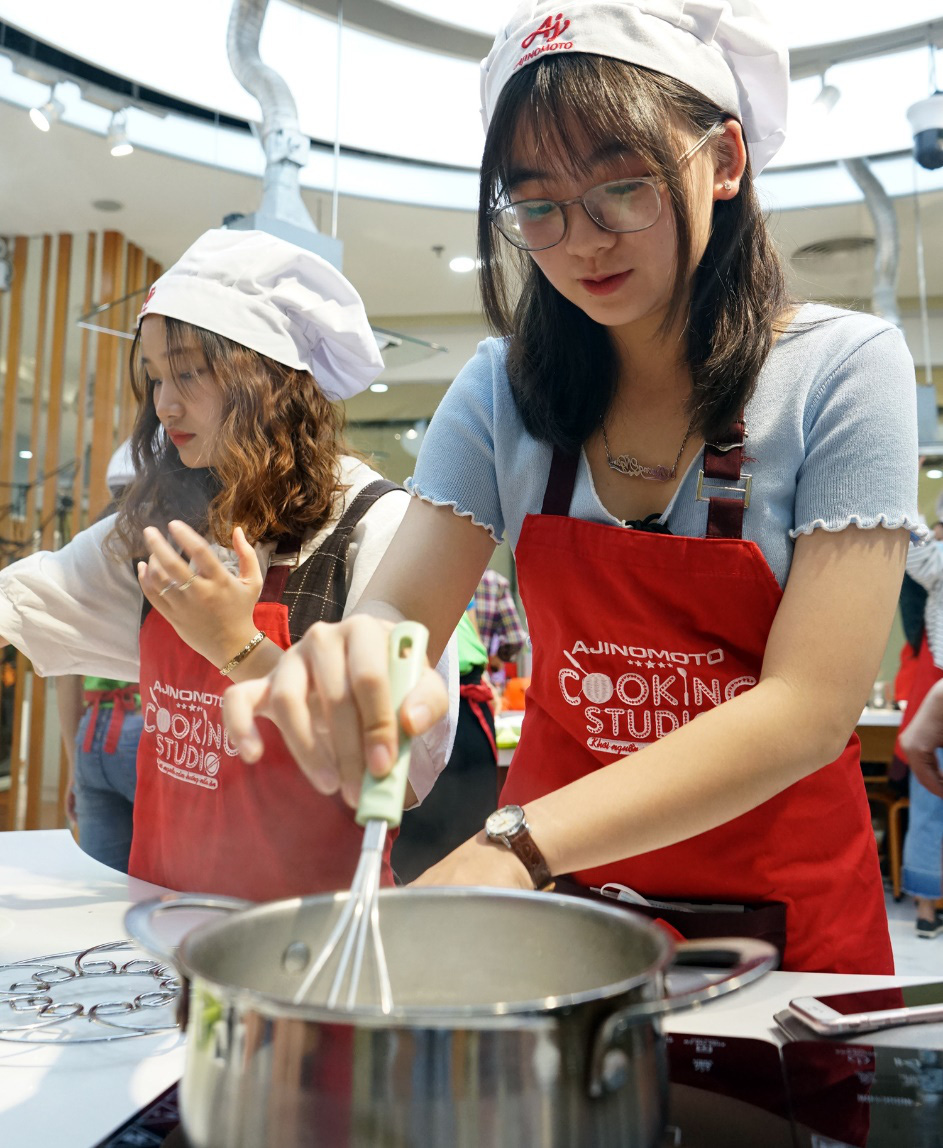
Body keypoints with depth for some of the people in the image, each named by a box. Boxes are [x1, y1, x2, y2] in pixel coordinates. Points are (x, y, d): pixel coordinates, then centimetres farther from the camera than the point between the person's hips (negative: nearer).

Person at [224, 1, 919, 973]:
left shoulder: (844, 371, -13)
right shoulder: (504, 390, -4)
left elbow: (809, 707, -19)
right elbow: (396, 611, -8)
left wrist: (518, 846, -30)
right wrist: (341, 672, -33)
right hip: (554, 880, 2)